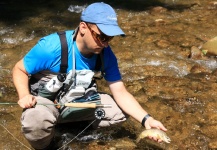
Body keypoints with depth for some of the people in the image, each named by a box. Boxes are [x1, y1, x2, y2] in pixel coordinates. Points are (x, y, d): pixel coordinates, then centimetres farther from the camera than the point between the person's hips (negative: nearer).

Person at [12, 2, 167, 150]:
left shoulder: (105, 54, -15)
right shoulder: (52, 46, -29)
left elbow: (120, 93, -12)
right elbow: (19, 69, -15)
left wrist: (146, 119, -26)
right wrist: (24, 95, -36)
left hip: (79, 101, 5)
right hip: (46, 101, -5)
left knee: (122, 110, -5)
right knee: (37, 122, -39)